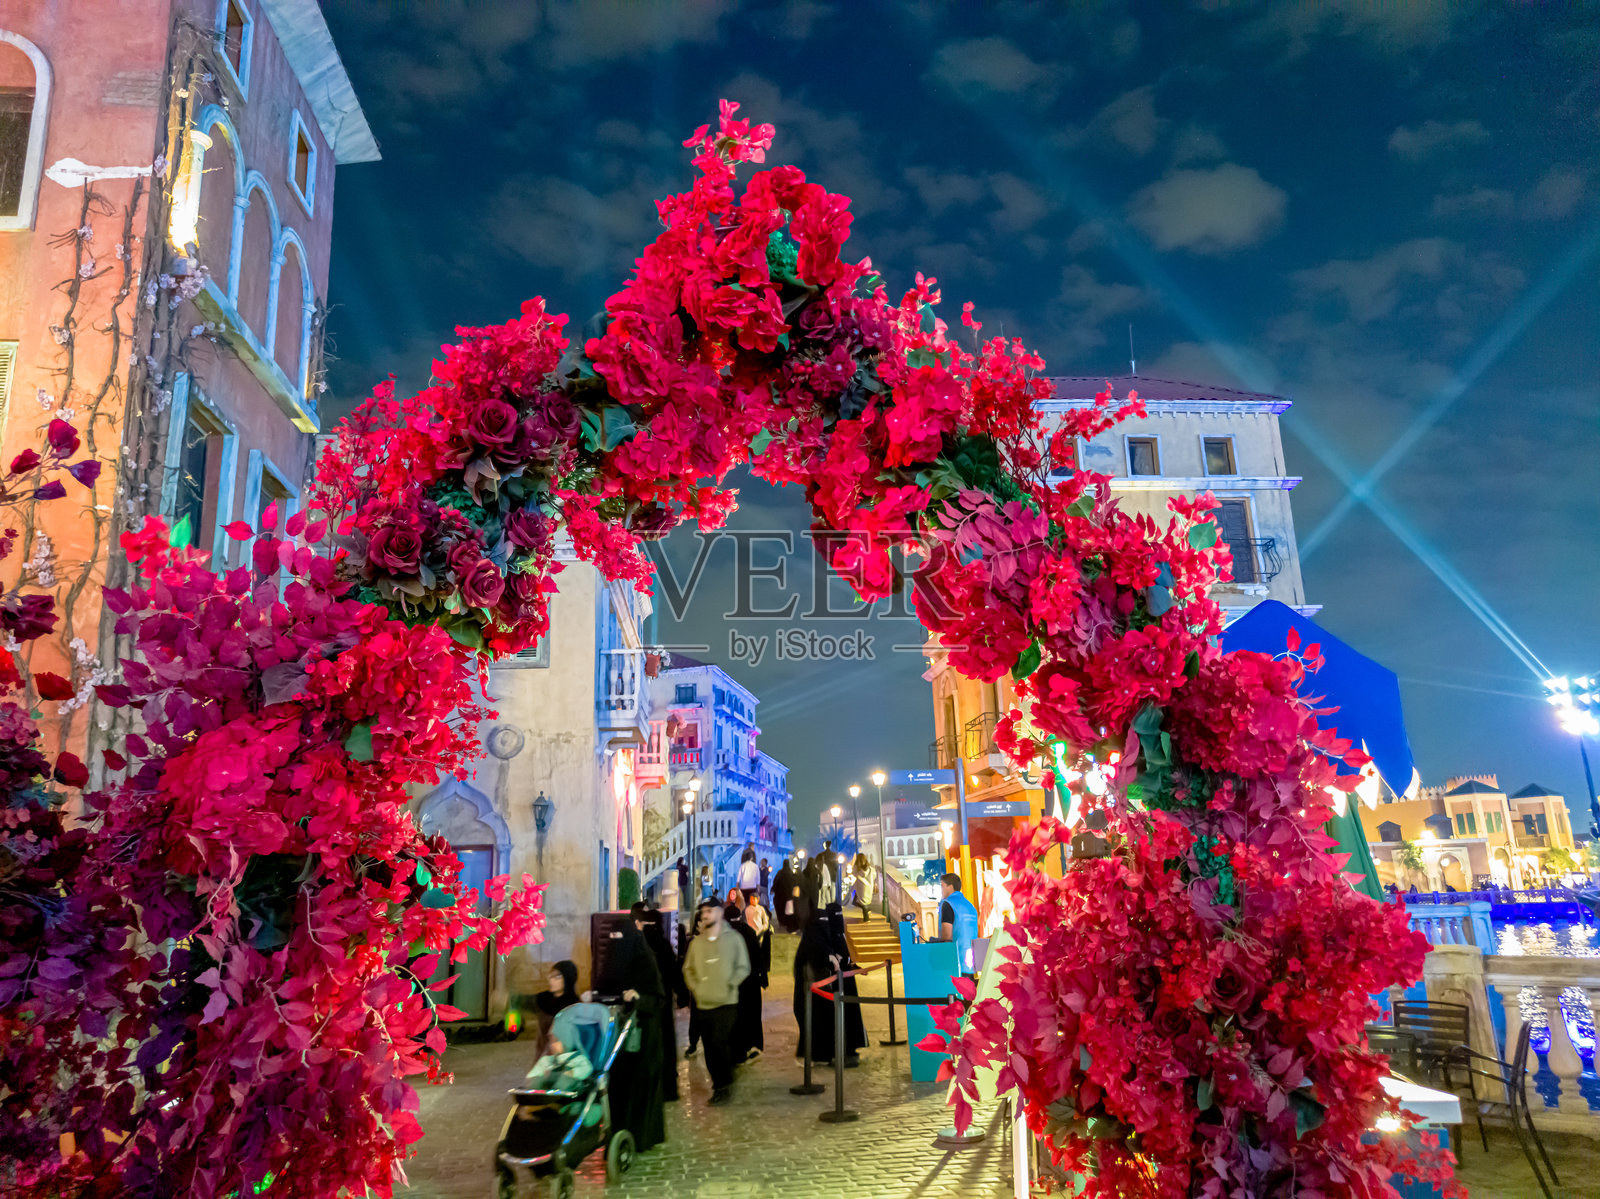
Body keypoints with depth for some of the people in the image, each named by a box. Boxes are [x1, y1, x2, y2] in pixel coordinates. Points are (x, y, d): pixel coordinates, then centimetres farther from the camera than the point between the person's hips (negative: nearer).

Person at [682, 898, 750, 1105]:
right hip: (703, 1003, 4)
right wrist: (695, 987, 2)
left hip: (726, 1002, -4)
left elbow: (743, 968, 0)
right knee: (710, 1048, 6)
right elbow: (688, 968, 15)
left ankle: (724, 1085, 2)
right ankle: (718, 1086, 20)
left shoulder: (733, 938, -1)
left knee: (720, 1043, -13)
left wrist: (729, 986, -9)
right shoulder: (696, 942, 8)